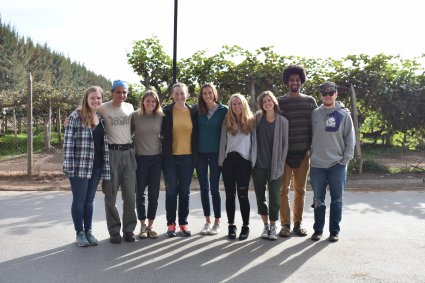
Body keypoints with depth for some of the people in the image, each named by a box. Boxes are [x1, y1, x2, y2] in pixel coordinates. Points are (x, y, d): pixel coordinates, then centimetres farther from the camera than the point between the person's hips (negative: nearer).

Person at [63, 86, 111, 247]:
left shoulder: (102, 118, 11)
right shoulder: (76, 117, -7)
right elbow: (68, 142, -11)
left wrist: (105, 166, 8)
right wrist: (69, 165, -16)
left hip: (96, 166, 5)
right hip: (79, 166, -5)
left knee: (89, 200, 12)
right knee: (79, 200, 5)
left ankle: (88, 231, 22)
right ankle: (79, 233, 16)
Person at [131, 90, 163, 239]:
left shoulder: (161, 117, 2)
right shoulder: (135, 116, -3)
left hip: (156, 158, 2)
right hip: (140, 158, -1)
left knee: (154, 193, 4)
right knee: (140, 193, 5)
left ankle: (150, 225, 16)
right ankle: (142, 225, 17)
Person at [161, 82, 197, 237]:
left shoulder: (192, 112, 5)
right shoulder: (166, 111, -1)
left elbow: (195, 134, 10)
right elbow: (162, 132, 2)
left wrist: (195, 153, 6)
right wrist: (165, 150, -4)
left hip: (187, 157, 2)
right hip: (170, 157, -2)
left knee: (185, 191, 8)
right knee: (171, 191, 5)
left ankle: (183, 223, 18)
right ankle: (171, 223, 15)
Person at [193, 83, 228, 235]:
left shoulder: (223, 110, -2)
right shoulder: (197, 109, 3)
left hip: (216, 153, -2)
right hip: (200, 153, 3)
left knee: (214, 188, 0)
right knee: (204, 188, 8)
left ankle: (217, 222, 10)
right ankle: (207, 221, 18)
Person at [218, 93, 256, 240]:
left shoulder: (251, 121, 6)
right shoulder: (227, 122, 9)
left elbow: (254, 142, 4)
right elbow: (223, 142, 8)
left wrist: (253, 161, -3)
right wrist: (221, 161, 2)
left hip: (244, 161, -2)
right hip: (228, 160, 2)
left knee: (243, 195, -3)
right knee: (230, 194, 6)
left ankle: (245, 226, 8)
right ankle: (231, 226, 14)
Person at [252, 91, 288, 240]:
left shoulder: (283, 121, -2)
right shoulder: (258, 117, 4)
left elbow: (285, 144, 0)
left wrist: (280, 164, -5)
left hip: (274, 166, -2)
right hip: (258, 165, 2)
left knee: (274, 197, 0)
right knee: (260, 197, 8)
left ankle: (273, 226, 15)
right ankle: (265, 225, 22)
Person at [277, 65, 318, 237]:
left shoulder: (310, 101, 8)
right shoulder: (279, 102, 3)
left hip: (303, 152, 2)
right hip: (284, 152, -1)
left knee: (300, 190, 8)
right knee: (283, 190, 1)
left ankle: (298, 223, 18)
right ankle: (285, 224, 10)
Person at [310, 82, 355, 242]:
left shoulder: (344, 114, 2)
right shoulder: (315, 114, 4)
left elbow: (350, 139, 2)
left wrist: (346, 158, -5)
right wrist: (311, 155, -1)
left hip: (338, 164, -1)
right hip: (317, 164, 1)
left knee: (337, 199, 6)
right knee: (319, 199, 8)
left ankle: (334, 230, 16)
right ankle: (318, 229, 19)